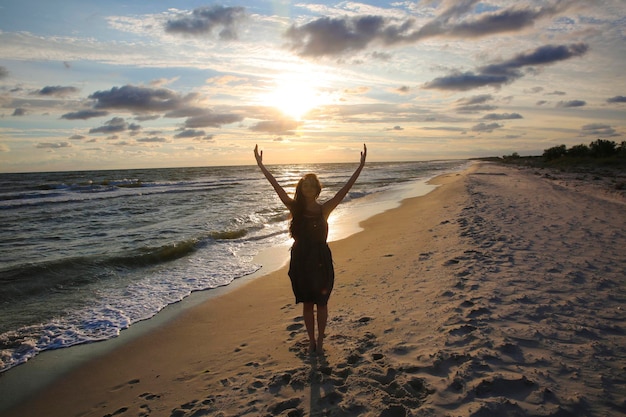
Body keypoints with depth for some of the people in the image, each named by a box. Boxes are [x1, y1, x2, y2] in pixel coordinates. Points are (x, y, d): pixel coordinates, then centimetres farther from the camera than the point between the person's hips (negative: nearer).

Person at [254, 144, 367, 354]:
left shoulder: (324, 209, -6)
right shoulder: (295, 208, -3)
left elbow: (345, 189, -12)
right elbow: (277, 187, -7)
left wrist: (360, 167, -18)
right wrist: (261, 166, -10)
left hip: (320, 260, -1)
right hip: (301, 260, 1)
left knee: (321, 302, 11)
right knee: (307, 303, 14)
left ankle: (320, 340, 29)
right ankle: (311, 340, 31)